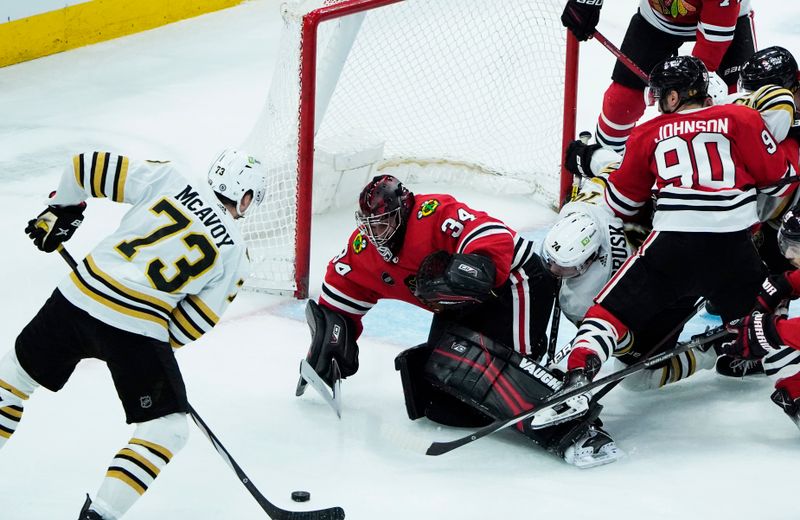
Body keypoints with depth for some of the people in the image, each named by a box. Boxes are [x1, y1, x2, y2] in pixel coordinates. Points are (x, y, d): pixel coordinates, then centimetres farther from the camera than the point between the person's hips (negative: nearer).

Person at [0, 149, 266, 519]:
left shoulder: (167, 180, 8)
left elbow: (87, 168, 8)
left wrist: (60, 209, 25)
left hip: (76, 295, 4)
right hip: (137, 328, -4)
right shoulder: (235, 253, 4)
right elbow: (193, 324, 2)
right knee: (168, 428, 10)